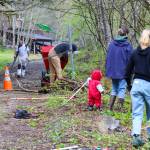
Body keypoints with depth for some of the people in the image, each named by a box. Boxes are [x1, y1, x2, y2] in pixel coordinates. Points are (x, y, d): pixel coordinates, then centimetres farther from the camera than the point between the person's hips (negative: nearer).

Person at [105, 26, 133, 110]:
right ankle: (120, 109, 0)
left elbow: (108, 58, 8)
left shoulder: (112, 44, 3)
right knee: (122, 89, 2)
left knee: (114, 89, 18)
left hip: (113, 71, 5)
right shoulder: (127, 45, -11)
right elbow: (130, 60, -8)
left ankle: (111, 107, 15)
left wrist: (108, 71, 15)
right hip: (123, 71, -5)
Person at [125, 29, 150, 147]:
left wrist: (129, 85, 20)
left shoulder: (135, 53, 6)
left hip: (136, 84, 3)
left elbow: (128, 72, 9)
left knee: (137, 114, 3)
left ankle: (136, 136, -9)